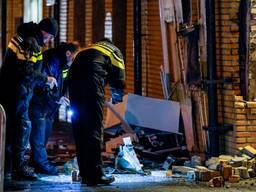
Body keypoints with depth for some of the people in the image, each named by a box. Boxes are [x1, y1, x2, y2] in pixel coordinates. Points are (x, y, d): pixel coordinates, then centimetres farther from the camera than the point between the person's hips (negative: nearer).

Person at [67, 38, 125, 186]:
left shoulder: (86, 49, 39)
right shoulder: (114, 51, 27)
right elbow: (119, 81, 18)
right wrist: (117, 100, 38)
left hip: (74, 75, 5)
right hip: (92, 78, -5)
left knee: (79, 127, 10)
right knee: (94, 127, -6)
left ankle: (85, 174, 11)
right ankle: (95, 175, -12)